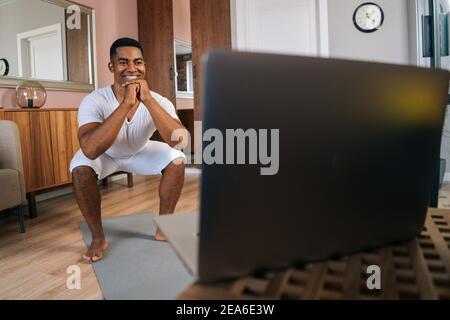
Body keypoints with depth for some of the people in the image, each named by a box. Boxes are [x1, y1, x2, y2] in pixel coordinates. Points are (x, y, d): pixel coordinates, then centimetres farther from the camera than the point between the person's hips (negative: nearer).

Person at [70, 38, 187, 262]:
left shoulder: (158, 101, -28)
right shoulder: (94, 101, -33)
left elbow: (178, 141, -44)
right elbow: (90, 150, -50)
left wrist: (148, 100, -49)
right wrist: (126, 104, -52)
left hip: (139, 153, 2)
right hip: (106, 155, -1)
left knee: (177, 159, -20)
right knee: (80, 167, -31)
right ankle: (98, 238, -8)